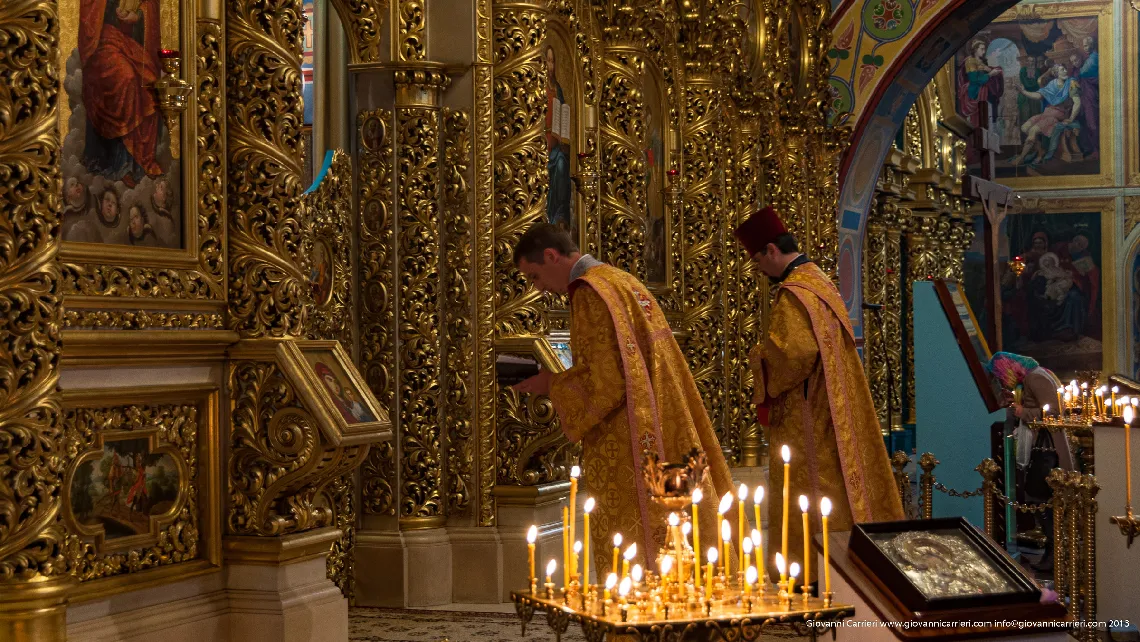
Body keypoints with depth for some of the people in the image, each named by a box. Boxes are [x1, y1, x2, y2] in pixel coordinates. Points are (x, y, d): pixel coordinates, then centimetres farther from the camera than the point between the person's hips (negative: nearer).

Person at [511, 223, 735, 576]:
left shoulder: (590, 293, -14)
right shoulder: (626, 282, 16)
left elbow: (606, 380, -19)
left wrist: (551, 384, -5)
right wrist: (559, 380, 16)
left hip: (627, 452, -10)